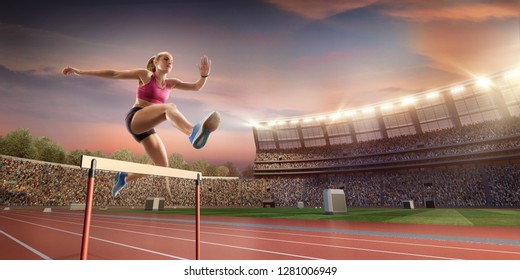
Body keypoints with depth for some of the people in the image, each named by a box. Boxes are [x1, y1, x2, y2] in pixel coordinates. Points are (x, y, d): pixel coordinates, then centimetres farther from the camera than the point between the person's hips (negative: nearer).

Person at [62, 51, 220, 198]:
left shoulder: (171, 83, 16)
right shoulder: (145, 75, 4)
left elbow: (196, 87, 11)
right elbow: (114, 74, 3)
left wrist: (204, 75, -8)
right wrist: (80, 72, 2)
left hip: (147, 127, 7)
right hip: (135, 119, -7)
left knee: (162, 165, 3)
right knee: (170, 107, -33)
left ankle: (124, 178, 26)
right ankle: (194, 133, -65)